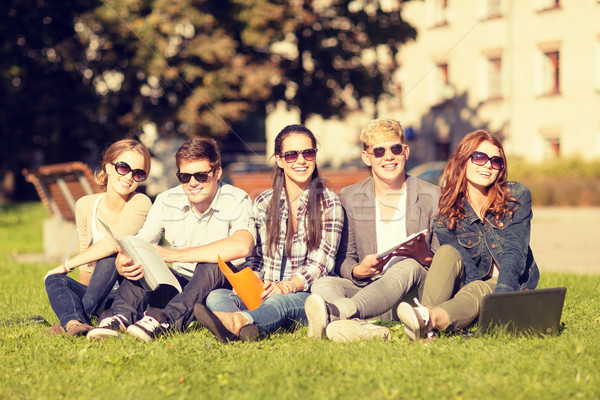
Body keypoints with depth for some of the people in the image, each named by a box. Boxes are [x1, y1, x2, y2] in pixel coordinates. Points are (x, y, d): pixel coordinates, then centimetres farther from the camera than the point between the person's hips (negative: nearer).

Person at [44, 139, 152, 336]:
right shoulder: (85, 205, 2)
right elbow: (86, 254, 12)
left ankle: (80, 317, -30)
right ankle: (74, 323, -50)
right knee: (54, 280, -21)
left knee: (110, 255, -30)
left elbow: (114, 242, -28)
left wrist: (66, 265, -19)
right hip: (101, 300, 5)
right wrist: (83, 295, 4)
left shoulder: (141, 203, -14)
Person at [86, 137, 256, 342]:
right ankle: (121, 316, -36)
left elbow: (242, 246, -36)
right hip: (181, 285, 4)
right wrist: (123, 264, -32)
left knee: (211, 264, -34)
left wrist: (176, 254, -36)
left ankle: (164, 321, -46)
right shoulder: (166, 201, -1)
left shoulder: (237, 200, -14)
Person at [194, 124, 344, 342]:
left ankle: (236, 319, -73)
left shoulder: (329, 204, 4)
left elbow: (321, 263, -5)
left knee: (279, 302, -39)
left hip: (307, 295, -3)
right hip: (265, 294, 4)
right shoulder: (263, 203, 14)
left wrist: (286, 287, -23)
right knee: (216, 296, -27)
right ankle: (241, 328, -64)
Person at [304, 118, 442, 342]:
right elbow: (343, 260, 11)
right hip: (367, 287, 2)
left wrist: (425, 257, -17)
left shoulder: (432, 197, 8)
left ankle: (335, 312, -60)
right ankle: (358, 326, -61)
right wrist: (358, 271, -14)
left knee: (409, 266, -36)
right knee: (323, 284, -27)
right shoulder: (349, 198, 13)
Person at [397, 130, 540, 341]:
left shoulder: (517, 197, -9)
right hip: (470, 282, 2)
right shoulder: (447, 209, -8)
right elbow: (464, 267, -16)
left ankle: (432, 318, -69)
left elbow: (514, 251, -20)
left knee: (476, 292, -35)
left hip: (512, 285, -2)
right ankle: (424, 324, -54)